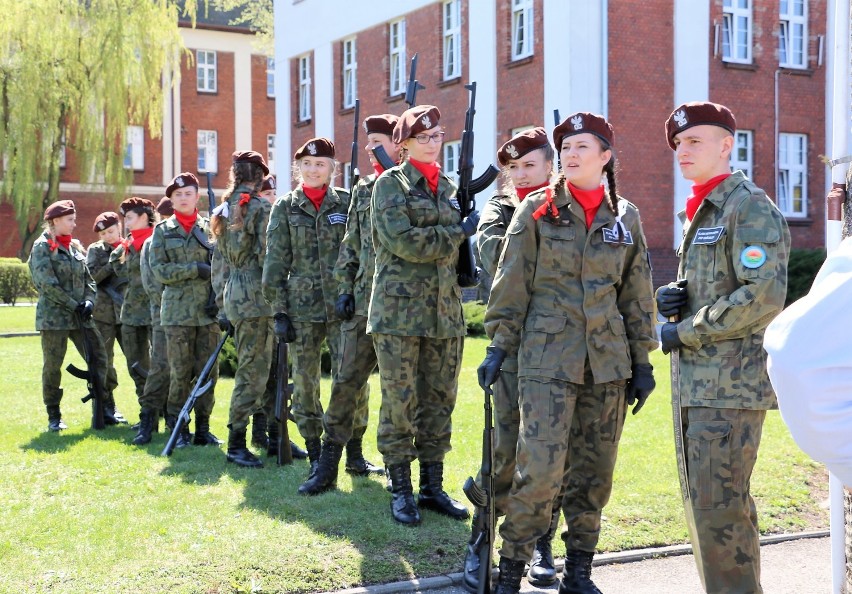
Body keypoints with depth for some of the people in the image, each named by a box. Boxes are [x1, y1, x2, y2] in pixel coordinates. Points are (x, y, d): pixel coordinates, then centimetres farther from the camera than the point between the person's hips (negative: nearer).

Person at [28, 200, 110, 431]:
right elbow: (47, 283, -15)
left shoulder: (75, 246, 14)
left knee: (98, 357, 3)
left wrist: (89, 301, -4)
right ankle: (54, 416, 11)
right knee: (52, 366, 1)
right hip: (53, 316, -6)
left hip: (80, 316, 6)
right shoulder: (42, 247, -6)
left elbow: (88, 278, 15)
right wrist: (74, 305, -15)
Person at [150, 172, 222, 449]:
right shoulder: (163, 230, 6)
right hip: (177, 311, -2)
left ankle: (203, 428, 13)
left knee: (208, 372, 3)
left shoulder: (210, 228, 10)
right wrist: (194, 268, -12)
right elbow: (159, 270, -2)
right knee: (180, 373, -1)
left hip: (208, 310, 2)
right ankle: (179, 429, 9)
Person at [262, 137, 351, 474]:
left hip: (343, 304, 0)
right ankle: (314, 452, 16)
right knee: (305, 383, 4)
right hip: (302, 305, 1)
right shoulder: (285, 208, 7)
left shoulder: (347, 203, 7)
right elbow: (276, 262, 4)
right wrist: (279, 310, -2)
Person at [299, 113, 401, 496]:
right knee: (348, 380, 3)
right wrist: (344, 289, 6)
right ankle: (328, 466, 7)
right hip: (362, 302, 4)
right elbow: (350, 246, 15)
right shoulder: (363, 190, 13)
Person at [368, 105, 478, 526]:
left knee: (439, 403, 9)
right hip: (400, 309, -5)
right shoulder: (390, 184, -2)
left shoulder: (448, 187, 16)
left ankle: (433, 486, 19)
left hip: (445, 312, 6)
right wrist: (458, 233, -8)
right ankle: (401, 491, 9)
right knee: (400, 403, -1)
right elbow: (404, 241, -15)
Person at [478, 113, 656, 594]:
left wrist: (642, 362, 10)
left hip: (608, 361, 3)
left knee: (595, 472, 7)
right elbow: (511, 284, 1)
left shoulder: (625, 217, 8)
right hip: (548, 356, -3)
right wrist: (499, 346, -4)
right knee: (540, 468, -11)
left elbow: (638, 295, 12)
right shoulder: (538, 210, 1)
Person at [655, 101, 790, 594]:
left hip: (732, 385, -9)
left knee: (720, 510, -8)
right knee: (701, 504, 15)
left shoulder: (751, 207, -10)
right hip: (695, 383, 10)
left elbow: (764, 296, -21)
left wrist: (685, 332, -14)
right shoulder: (699, 213, 19)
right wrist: (672, 297, 5)